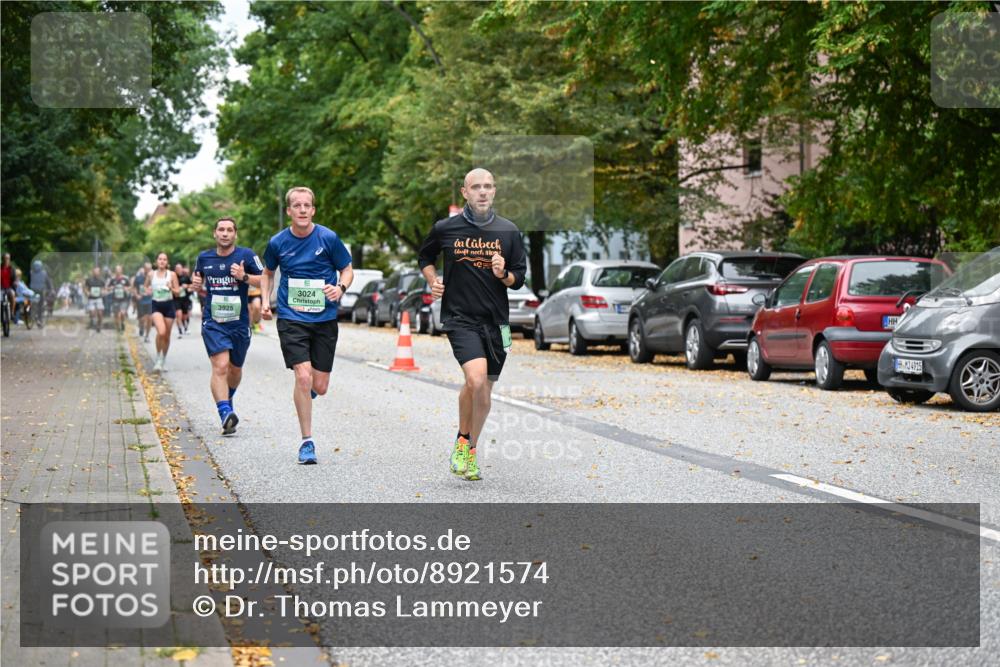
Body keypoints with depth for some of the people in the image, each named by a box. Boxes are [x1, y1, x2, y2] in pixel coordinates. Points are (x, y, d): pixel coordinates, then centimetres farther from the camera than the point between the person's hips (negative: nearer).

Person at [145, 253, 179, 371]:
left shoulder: (172, 274, 2)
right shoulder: (151, 274, 4)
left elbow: (177, 292, 4)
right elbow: (146, 287, 18)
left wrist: (171, 288, -16)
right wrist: (148, 290, -5)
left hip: (168, 305, 1)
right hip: (156, 305, -1)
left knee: (167, 335, 8)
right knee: (161, 332, -23)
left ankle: (163, 361, 26)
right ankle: (158, 358, -5)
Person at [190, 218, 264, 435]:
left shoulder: (246, 255, -3)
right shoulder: (204, 258, 6)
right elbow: (198, 279, 25)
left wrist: (245, 277, -19)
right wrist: (196, 285, 2)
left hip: (240, 322, 0)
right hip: (213, 322, 0)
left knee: (235, 369, 16)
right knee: (220, 366, -19)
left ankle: (227, 398, 46)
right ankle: (225, 413, -28)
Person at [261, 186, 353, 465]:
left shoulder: (328, 238, -5)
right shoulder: (278, 242, 0)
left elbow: (347, 270, 6)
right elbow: (268, 272, 18)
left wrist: (340, 287, -15)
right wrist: (265, 301, 3)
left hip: (324, 318, 1)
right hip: (291, 317, -1)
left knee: (319, 387, 1)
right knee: (303, 376, -15)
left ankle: (306, 389, 41)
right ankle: (307, 442, -2)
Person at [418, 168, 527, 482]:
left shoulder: (508, 231, 3)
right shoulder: (445, 228, 0)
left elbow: (519, 278, 8)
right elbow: (425, 257, 20)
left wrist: (504, 274, -13)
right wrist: (433, 281, 2)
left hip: (495, 321, 3)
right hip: (460, 317, -3)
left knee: (483, 390, 9)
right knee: (476, 379, -23)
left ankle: (469, 450, 28)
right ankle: (462, 440, 2)